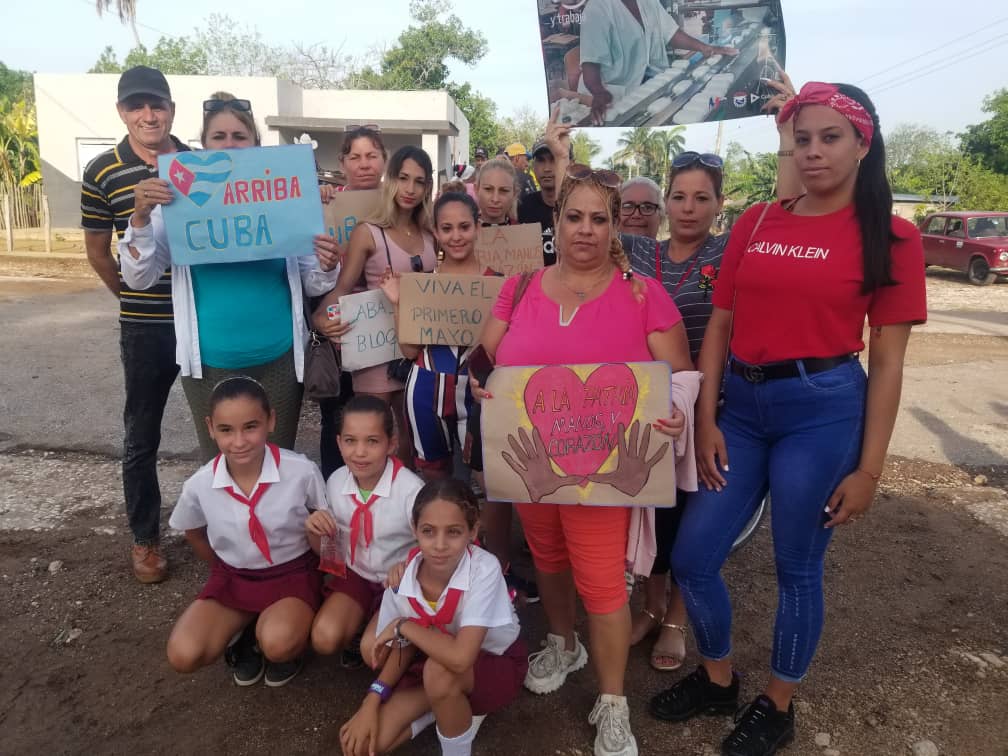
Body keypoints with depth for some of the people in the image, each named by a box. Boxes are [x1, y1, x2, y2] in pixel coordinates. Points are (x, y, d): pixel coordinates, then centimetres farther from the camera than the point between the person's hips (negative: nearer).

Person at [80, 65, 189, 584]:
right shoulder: (102, 173, -3)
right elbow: (98, 252, 6)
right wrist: (136, 299, 7)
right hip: (145, 327, -1)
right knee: (142, 438, 10)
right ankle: (145, 538, 28)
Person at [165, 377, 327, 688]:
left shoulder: (302, 471, -24)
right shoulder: (199, 485, -15)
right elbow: (194, 534, 9)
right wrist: (225, 570, 12)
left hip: (292, 574, -3)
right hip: (232, 578, 3)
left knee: (277, 645, -30)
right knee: (183, 655, -17)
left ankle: (289, 644, 8)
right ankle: (243, 631, 14)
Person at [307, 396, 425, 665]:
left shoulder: (410, 489, -25)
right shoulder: (335, 482, -10)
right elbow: (325, 549, 4)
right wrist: (313, 531, -19)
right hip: (355, 575, 4)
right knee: (324, 638, -19)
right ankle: (364, 622, 12)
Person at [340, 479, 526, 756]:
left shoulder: (484, 570, -33)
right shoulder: (403, 578, -19)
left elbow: (460, 657, -41)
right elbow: (403, 648, -2)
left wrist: (403, 626, -27)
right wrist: (371, 703, -14)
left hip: (497, 663, -4)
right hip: (435, 658, 5)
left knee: (438, 671, -37)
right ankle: (460, 707, 11)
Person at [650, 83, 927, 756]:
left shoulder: (890, 237, -3)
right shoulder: (755, 224, 7)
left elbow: (886, 362, -4)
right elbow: (720, 328, 7)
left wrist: (869, 469, -6)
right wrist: (705, 420, -1)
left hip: (824, 409, -4)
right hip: (743, 406, 4)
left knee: (798, 568, 10)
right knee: (691, 557, 7)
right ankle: (718, 679, 35)